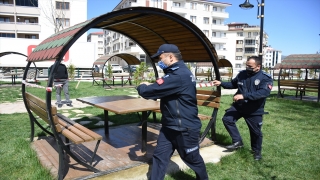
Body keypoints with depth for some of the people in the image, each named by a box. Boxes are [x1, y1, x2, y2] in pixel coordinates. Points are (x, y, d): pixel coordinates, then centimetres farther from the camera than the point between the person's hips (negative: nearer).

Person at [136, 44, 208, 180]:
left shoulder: (178, 75, -27)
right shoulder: (178, 72, 8)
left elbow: (151, 91, -26)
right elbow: (161, 90, 19)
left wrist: (141, 86, -4)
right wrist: (149, 86, 3)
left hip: (185, 128, -9)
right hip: (169, 126, 9)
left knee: (192, 159, 14)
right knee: (159, 157, 11)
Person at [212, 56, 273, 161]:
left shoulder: (265, 78, -15)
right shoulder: (242, 74, 0)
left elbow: (264, 93, -31)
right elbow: (233, 84, 17)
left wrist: (244, 96, -39)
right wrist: (221, 83, -1)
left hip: (254, 111, -4)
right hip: (238, 106, 4)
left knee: (256, 132, 9)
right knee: (227, 119, -12)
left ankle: (257, 151, 36)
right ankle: (237, 141, 4)